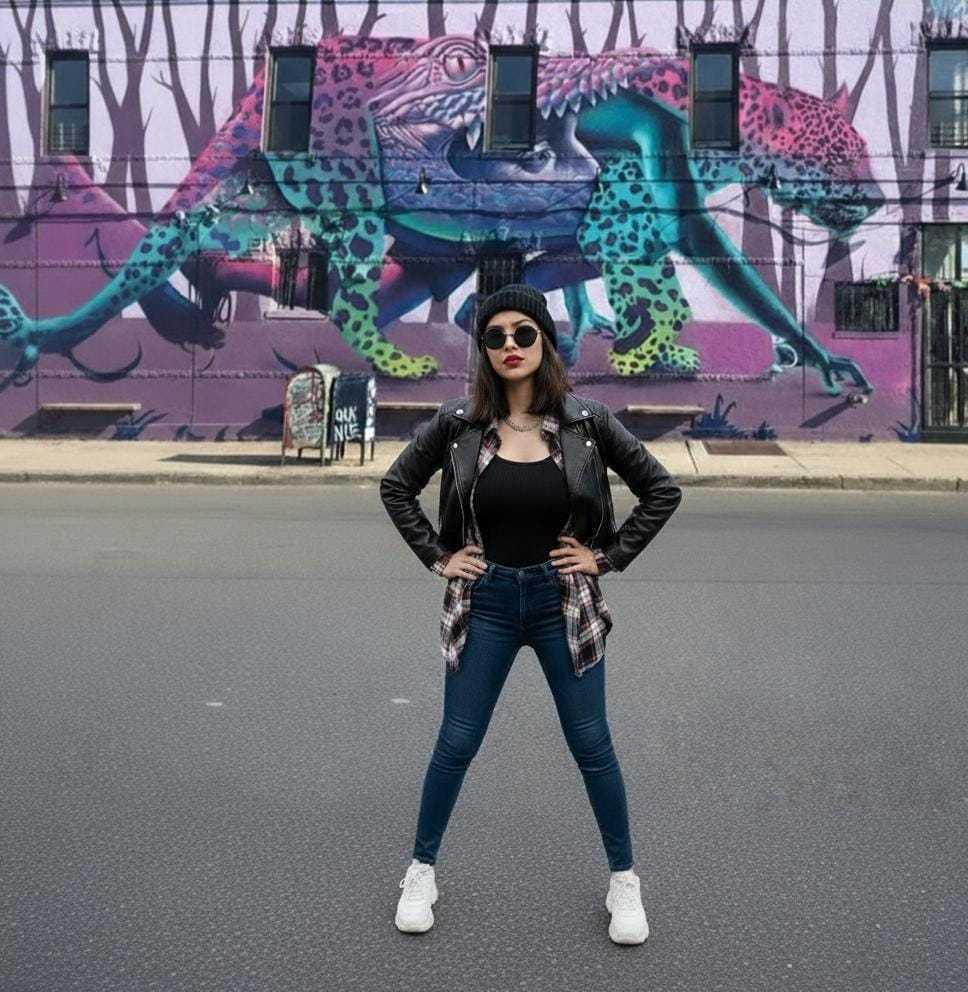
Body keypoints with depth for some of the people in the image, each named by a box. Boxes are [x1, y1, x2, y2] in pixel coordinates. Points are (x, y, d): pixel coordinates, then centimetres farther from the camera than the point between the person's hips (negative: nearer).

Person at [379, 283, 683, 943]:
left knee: (592, 745, 8)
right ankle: (422, 871, 29)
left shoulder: (585, 420, -7)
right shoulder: (458, 423, -5)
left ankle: (624, 881, 27)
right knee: (456, 743, 8)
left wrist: (609, 557, -4)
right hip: (485, 600, 1)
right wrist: (436, 557, 1)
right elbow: (396, 487, 8)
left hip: (562, 599, 0)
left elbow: (662, 491, 0)